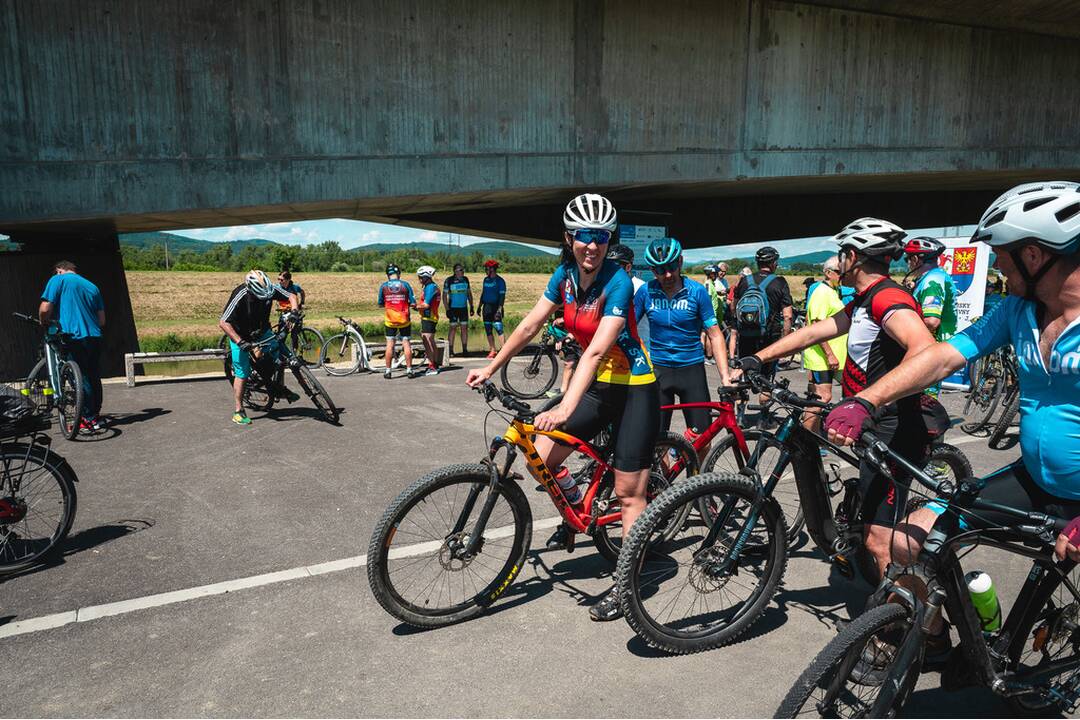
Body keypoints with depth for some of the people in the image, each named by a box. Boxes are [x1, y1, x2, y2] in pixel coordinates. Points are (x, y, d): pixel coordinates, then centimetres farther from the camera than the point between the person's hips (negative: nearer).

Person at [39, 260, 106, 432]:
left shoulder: (58, 280, 2)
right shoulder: (92, 286, 18)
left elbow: (45, 309, -8)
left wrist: (44, 323, 10)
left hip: (74, 336, -5)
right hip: (95, 337, 5)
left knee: (81, 379, -1)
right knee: (94, 378, 14)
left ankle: (89, 419, 1)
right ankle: (96, 416, 22)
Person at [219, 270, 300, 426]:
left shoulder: (270, 289, -23)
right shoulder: (240, 296, -34)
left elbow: (292, 296, -9)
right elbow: (223, 323, -34)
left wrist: (294, 311, -29)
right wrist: (240, 341, -42)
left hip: (262, 330, 4)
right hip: (241, 335, -4)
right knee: (242, 373, -5)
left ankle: (280, 388, 13)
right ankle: (238, 411, 7)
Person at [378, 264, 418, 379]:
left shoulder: (383, 286, -2)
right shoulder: (405, 285, -5)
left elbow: (380, 304, 5)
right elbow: (413, 304, -6)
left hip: (390, 320, 1)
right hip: (404, 320, 0)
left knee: (390, 344, 6)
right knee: (406, 343, 7)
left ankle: (388, 370, 8)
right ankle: (409, 369, 8)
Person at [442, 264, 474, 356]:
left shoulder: (465, 279, 6)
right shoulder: (449, 281, -7)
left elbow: (469, 293, 15)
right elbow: (444, 295, -4)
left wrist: (471, 306, 10)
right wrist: (447, 309, -9)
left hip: (463, 308, 4)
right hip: (453, 308, -4)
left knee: (464, 328, 3)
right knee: (453, 328, -4)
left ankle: (465, 349, 8)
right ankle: (450, 350, 0)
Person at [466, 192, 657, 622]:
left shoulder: (617, 281, -22)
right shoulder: (565, 275, -2)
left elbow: (597, 349, -33)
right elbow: (529, 326, 3)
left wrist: (565, 408, -41)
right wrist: (490, 369, 4)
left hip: (634, 389, -6)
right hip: (597, 385, 6)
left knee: (628, 492, -1)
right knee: (540, 457, -4)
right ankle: (577, 506, 25)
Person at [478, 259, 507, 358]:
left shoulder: (500, 281, -7)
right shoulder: (486, 280, 14)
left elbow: (502, 296, -12)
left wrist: (499, 310, -20)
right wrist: (479, 307, 19)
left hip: (495, 307, -7)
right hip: (486, 308, 7)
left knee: (499, 330, -14)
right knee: (488, 330, 8)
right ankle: (492, 350, 15)